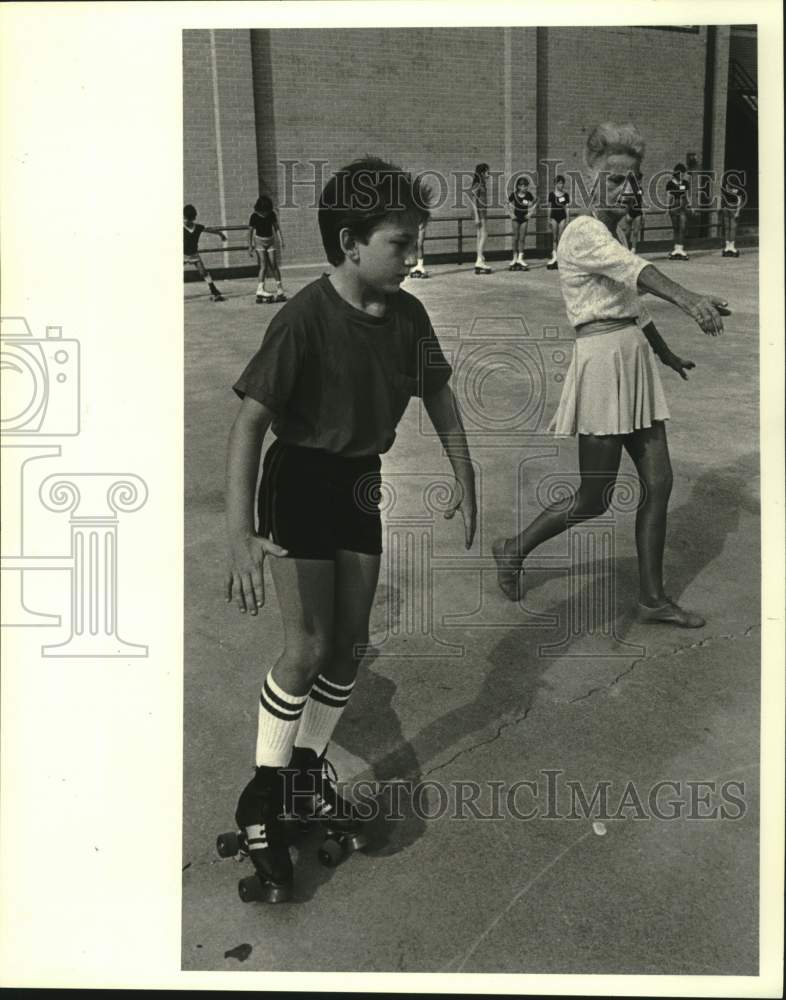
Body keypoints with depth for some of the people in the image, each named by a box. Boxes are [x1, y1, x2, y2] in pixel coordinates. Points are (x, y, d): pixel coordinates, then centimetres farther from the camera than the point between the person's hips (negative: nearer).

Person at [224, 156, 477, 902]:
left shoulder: (407, 316, -6)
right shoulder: (305, 319, -24)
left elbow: (438, 394, 10)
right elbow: (249, 421, -27)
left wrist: (464, 478, 8)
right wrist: (240, 536, -34)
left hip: (360, 483, 6)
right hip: (301, 481, -6)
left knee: (350, 645, 9)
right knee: (308, 646, -8)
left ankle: (307, 771, 30)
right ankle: (262, 800, 10)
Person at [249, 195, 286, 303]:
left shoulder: (272, 215, -6)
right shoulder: (254, 216, -12)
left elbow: (276, 227, 2)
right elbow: (250, 231, -6)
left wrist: (280, 239, -8)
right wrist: (250, 247, -6)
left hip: (270, 241, 2)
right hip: (259, 241, -2)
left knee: (273, 265, -2)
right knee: (263, 266, -13)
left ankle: (279, 288, 9)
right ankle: (260, 289, -14)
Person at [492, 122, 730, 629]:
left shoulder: (612, 237, 17)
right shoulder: (583, 231, -11)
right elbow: (635, 268, -30)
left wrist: (666, 353, 39)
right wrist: (687, 297, -47)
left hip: (635, 361, 9)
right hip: (603, 358, -9)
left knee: (659, 483, 6)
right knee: (594, 500, -2)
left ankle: (653, 599, 17)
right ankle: (514, 550, 21)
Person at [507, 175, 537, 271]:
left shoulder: (529, 195, -10)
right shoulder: (514, 194, -11)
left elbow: (535, 202, 6)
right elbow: (509, 203, 5)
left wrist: (531, 213, 1)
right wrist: (511, 213, 0)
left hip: (524, 217, 0)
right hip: (516, 217, 0)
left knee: (522, 238, 1)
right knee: (515, 237, 4)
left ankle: (520, 258, 5)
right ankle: (515, 258, 12)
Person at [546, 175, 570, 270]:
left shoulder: (565, 194, 6)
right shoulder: (551, 194, 1)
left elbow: (566, 208, 8)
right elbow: (549, 207, 4)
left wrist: (567, 219, 3)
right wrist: (549, 219, 1)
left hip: (562, 216, 1)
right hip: (554, 216, -1)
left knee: (560, 238, 0)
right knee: (554, 237, -1)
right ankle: (554, 255, 2)